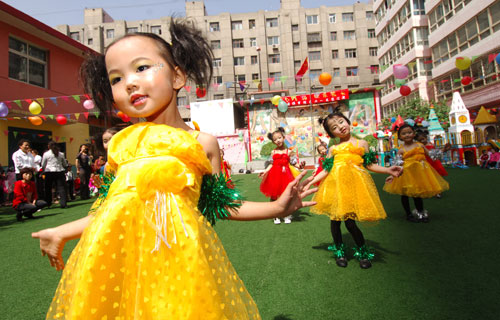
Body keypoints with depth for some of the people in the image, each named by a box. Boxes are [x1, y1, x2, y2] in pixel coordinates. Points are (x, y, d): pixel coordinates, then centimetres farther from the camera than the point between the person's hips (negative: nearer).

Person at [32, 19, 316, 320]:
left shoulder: (202, 142, 1)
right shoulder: (123, 142, 8)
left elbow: (217, 204, 8)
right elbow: (116, 204, 16)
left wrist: (278, 206, 8)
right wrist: (62, 232, 21)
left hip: (178, 255, -2)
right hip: (117, 251, 3)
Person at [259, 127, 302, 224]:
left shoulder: (288, 151, 4)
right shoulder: (273, 152, 6)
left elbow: (291, 163, 3)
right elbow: (271, 164, 8)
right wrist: (265, 171, -3)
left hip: (286, 174, -1)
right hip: (275, 175, 1)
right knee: (274, 195, 5)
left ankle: (287, 216, 21)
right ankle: (276, 216, 20)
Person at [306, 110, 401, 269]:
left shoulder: (362, 143, 11)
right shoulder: (333, 149, 12)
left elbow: (370, 165, 11)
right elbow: (326, 170, 11)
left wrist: (388, 170, -2)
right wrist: (312, 181, 3)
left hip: (354, 183, -2)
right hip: (336, 184, 2)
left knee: (350, 220, -6)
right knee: (335, 219, 6)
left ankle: (363, 252, 19)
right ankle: (339, 251, 28)